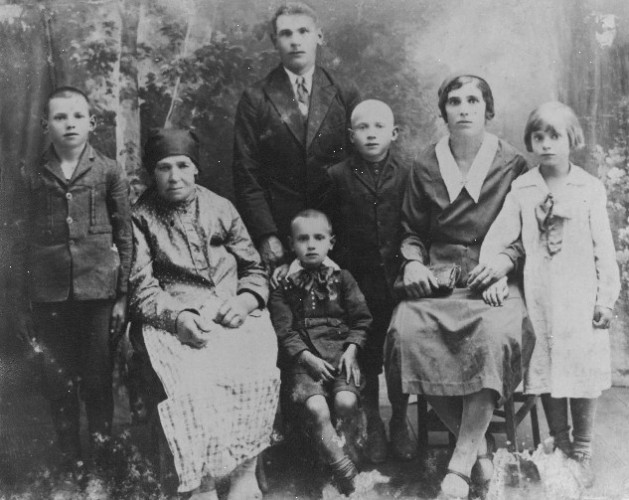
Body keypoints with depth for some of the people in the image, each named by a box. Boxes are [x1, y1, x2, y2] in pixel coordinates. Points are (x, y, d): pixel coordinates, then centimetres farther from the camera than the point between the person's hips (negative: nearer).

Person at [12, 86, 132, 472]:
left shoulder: (110, 172, 2)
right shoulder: (32, 177, 6)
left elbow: (125, 237, 3)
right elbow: (23, 242, 8)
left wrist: (123, 296, -2)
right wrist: (23, 306, 6)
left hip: (99, 292, -2)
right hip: (49, 296, 2)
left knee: (97, 381, 3)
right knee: (58, 383, 8)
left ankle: (103, 454, 20)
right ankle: (70, 461, 22)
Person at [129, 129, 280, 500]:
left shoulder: (220, 208, 15)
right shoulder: (141, 218, 8)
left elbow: (255, 270, 18)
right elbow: (141, 287, 0)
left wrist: (244, 301, -4)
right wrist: (178, 316, -17)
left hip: (233, 315, 2)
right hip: (174, 321, -2)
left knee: (257, 372, -28)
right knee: (195, 380, -32)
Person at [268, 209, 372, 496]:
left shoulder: (342, 279, 12)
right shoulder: (284, 286, 8)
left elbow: (361, 320, 10)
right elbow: (284, 331, 1)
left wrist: (351, 349, -6)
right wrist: (307, 357, -12)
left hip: (340, 352, 1)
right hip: (302, 358, -1)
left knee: (346, 402, -27)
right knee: (316, 408, -27)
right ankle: (344, 472, -15)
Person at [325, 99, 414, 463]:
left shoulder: (407, 174, 3)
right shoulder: (338, 177, 1)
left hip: (398, 279, 0)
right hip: (358, 280, 0)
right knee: (365, 355, 7)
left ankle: (400, 425, 24)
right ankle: (373, 426, 23)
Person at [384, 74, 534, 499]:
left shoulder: (513, 165, 6)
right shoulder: (426, 166, 12)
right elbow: (412, 230, 19)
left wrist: (505, 260, -10)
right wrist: (413, 262, -1)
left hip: (495, 277, -2)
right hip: (439, 276, 2)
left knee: (496, 334, -36)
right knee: (407, 329, -30)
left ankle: (461, 463, -28)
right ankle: (479, 444, -16)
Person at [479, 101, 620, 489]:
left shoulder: (590, 189, 0)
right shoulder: (522, 189, 3)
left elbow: (604, 247, -1)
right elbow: (497, 238, 7)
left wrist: (607, 297, -4)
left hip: (580, 296, -1)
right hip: (539, 297, 2)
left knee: (583, 373, 3)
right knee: (547, 374, 7)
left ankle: (583, 453, 17)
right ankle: (560, 449, 23)